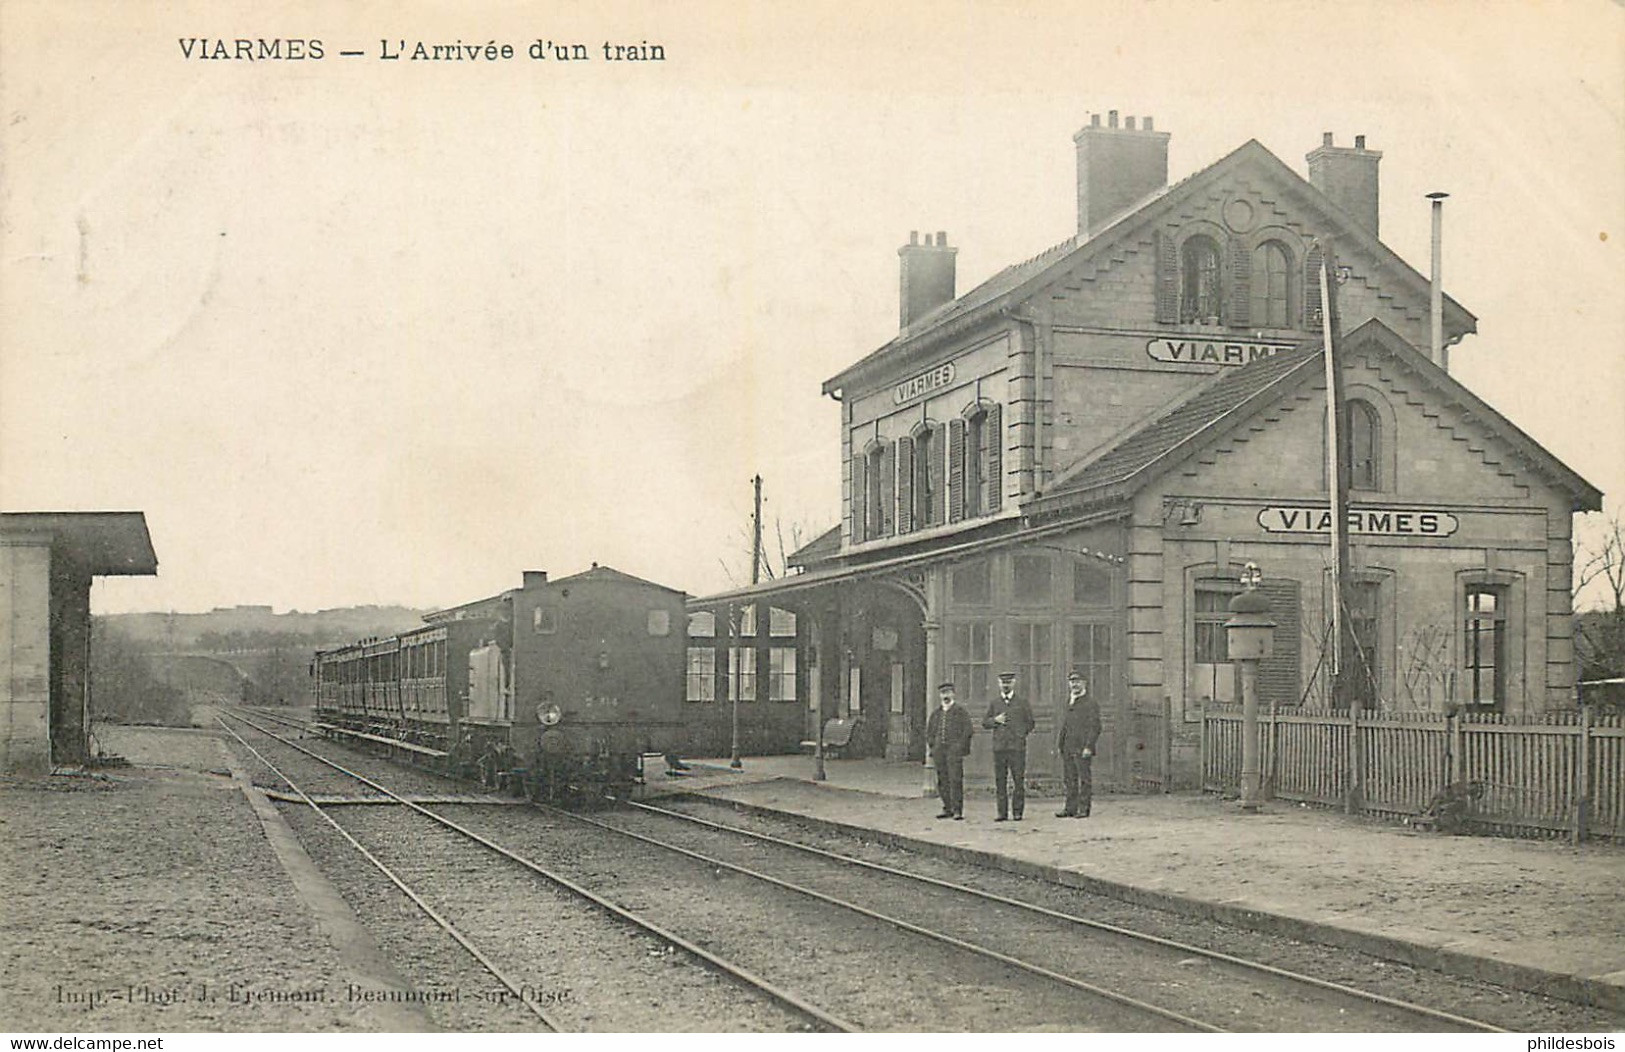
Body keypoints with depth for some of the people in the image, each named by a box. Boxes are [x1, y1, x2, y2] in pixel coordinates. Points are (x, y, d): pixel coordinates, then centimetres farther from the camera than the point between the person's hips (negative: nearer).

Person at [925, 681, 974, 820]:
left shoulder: (960, 711, 4)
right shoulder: (935, 714, 17)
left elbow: (968, 730, 0)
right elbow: (929, 732, 25)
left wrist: (960, 746, -6)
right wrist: (934, 746, 11)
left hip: (954, 748, -5)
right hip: (939, 750, 5)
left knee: (955, 780, -12)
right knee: (942, 781, 3)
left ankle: (957, 810, -12)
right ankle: (947, 809, 10)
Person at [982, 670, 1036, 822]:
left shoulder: (1022, 703, 8)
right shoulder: (994, 703, 14)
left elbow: (1030, 723, 12)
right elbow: (984, 722, 13)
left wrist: (1020, 734, 0)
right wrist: (995, 720, -5)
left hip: (1017, 747, -2)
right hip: (999, 747, 2)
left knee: (1019, 780, -5)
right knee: (1000, 781, 1)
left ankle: (1017, 812, 0)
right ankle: (1003, 813, 4)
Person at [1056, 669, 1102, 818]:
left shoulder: (1090, 704, -4)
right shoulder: (1069, 704, 19)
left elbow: (1095, 727, -10)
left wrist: (1088, 747, -18)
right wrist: (1059, 745, 16)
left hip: (1082, 749, -7)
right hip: (1068, 750, 7)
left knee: (1084, 780, -5)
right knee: (1070, 780, 7)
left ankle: (1084, 809, -3)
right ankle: (1071, 809, 10)